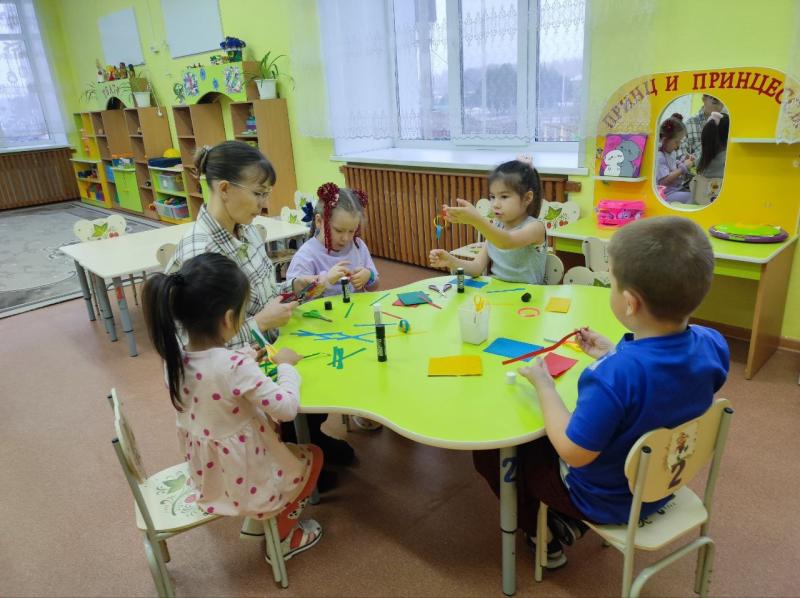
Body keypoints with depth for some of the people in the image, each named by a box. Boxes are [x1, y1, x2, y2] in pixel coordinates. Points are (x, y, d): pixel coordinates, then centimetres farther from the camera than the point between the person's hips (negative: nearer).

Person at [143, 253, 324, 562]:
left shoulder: (174, 357, -12)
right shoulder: (236, 366, -35)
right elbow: (287, 408, -28)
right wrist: (286, 365, -14)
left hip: (205, 472, 7)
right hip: (242, 480, -7)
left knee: (283, 445, 30)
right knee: (313, 455, 19)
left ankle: (260, 520, 39)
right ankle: (283, 536, 31)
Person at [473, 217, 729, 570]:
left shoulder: (614, 376, -40)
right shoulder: (713, 345, -18)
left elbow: (573, 453, -28)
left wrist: (543, 385, -18)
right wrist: (614, 355, -1)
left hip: (607, 501, -7)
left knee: (491, 450, 7)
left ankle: (544, 533, 20)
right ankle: (566, 522, 23)